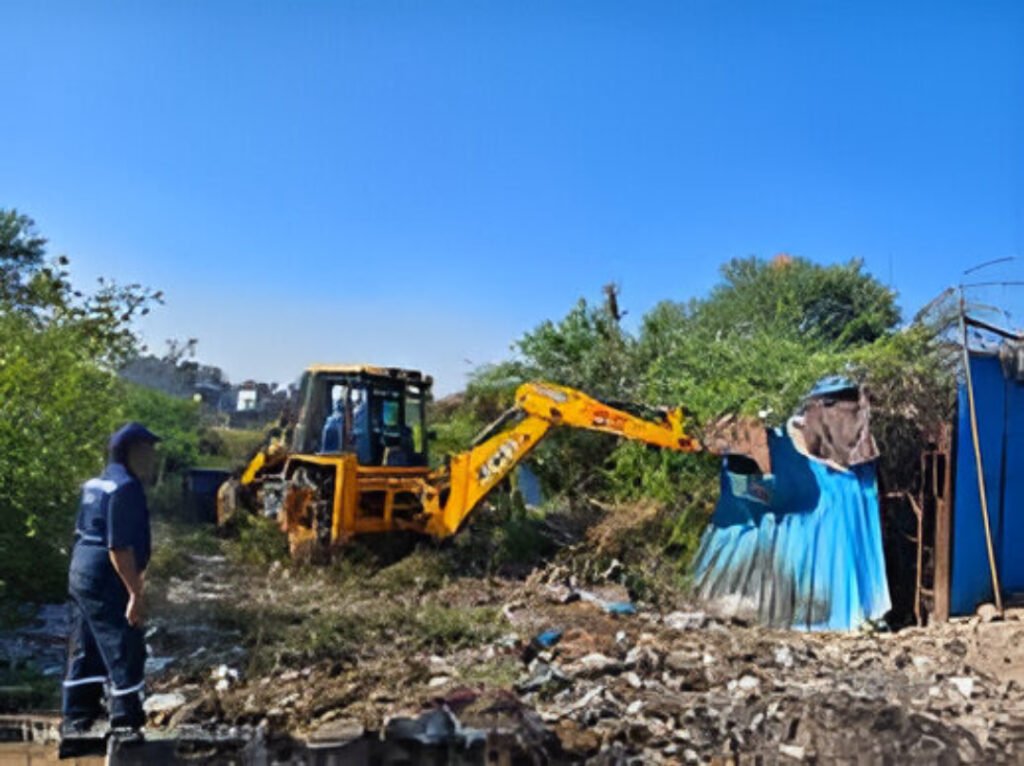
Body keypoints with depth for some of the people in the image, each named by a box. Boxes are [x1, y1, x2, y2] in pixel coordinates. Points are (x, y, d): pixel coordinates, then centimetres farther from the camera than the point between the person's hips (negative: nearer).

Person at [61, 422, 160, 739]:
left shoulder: (96, 484, 13)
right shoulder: (125, 488, -18)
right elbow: (119, 547, -23)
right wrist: (135, 593, -21)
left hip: (82, 575, 10)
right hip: (105, 582, -10)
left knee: (85, 652, 17)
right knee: (126, 652, -2)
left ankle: (75, 719, 25)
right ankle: (126, 723, 4)